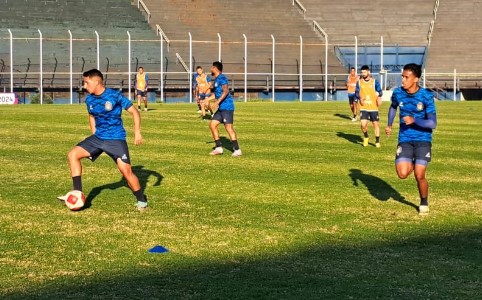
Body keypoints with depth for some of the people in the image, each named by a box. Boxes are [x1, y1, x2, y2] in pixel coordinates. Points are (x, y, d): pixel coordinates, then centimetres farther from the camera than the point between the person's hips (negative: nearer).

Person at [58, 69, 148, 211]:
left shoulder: (115, 96, -15)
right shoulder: (89, 100, 2)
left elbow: (134, 112, -8)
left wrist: (137, 132, -15)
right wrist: (94, 135, 14)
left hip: (116, 139, -6)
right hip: (98, 137, 6)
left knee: (126, 170, -14)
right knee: (73, 154, -7)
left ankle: (142, 201, 7)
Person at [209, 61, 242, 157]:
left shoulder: (222, 78, -11)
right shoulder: (216, 79, 19)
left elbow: (226, 91, -23)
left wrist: (217, 102, -29)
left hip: (227, 107, -10)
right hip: (221, 108, 10)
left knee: (229, 127, -11)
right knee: (212, 125, 8)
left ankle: (237, 150, -9)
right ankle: (219, 147, 11)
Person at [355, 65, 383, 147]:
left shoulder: (374, 82, -1)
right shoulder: (359, 82, 4)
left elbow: (380, 91, 2)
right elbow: (356, 93, 8)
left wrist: (379, 97, -18)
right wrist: (360, 98, -12)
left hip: (373, 107, 0)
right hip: (363, 107, 1)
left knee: (375, 124, 6)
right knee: (363, 124, -13)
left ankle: (377, 141, 21)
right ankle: (365, 137, 17)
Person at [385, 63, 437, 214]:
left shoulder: (426, 96, -15)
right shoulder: (398, 93, -4)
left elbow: (433, 124, -17)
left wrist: (414, 120, -29)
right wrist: (389, 125, 10)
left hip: (423, 140, -2)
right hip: (405, 139, 2)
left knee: (419, 176, -9)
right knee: (402, 174, -15)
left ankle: (424, 202, 21)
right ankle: (410, 164, 23)